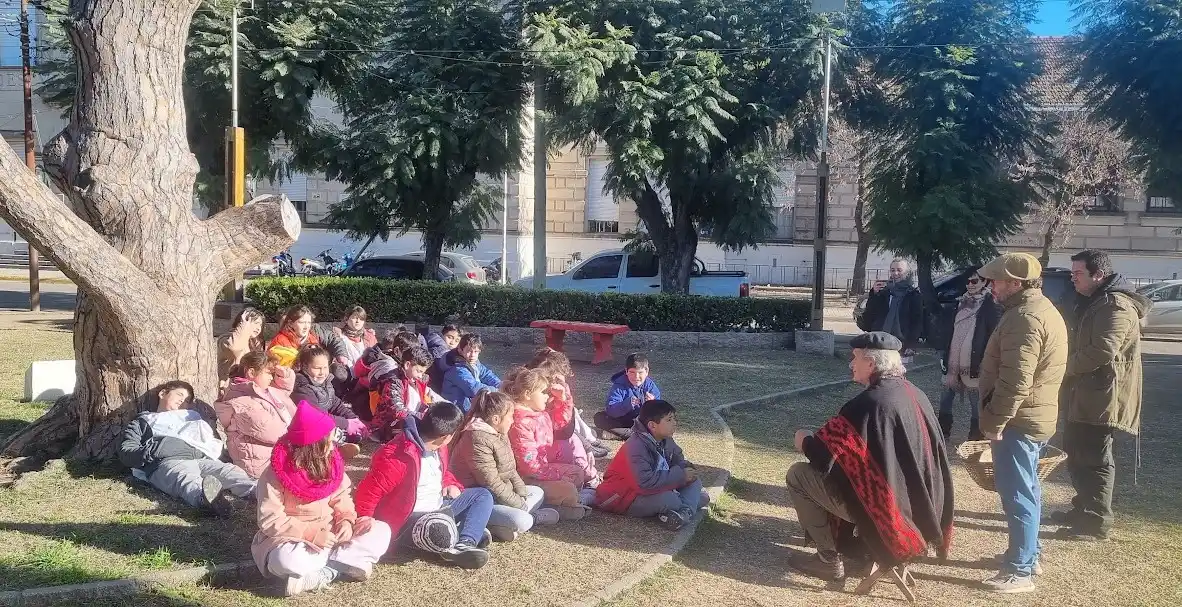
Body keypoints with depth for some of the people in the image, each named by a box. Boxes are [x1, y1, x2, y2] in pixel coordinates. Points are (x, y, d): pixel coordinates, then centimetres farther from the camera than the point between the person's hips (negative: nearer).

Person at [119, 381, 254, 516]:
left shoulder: (191, 417, 40)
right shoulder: (143, 422, 30)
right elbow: (125, 453, 12)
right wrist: (154, 450, -6)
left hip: (201, 459, 3)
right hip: (166, 462, -3)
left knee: (228, 470, -30)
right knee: (186, 477, -38)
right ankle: (205, 497, -71)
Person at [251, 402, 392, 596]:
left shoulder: (330, 463, -2)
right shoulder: (275, 476, -18)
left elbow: (341, 498, 6)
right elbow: (270, 521, -19)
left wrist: (346, 520, -16)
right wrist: (312, 534, -27)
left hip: (330, 534, 6)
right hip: (292, 538, -6)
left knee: (381, 531, -11)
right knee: (286, 561, -41)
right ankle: (340, 568, -21)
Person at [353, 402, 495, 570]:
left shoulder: (437, 447, 0)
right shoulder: (399, 457, -29)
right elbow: (368, 491, -26)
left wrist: (451, 484, 1)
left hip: (438, 509, 10)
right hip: (411, 519, -10)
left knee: (483, 495, 5)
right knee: (442, 537, -41)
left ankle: (465, 544, -17)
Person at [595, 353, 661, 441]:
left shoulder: (650, 385, -10)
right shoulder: (619, 386, -15)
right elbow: (610, 410, -27)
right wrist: (628, 403, -43)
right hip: (622, 420, 0)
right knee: (599, 418, -24)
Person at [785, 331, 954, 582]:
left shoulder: (869, 402, -22)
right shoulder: (915, 395, 3)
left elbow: (825, 453, -18)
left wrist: (805, 441, 3)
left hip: (884, 505, -8)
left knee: (797, 475, 0)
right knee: (844, 463, 28)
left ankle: (829, 560, 4)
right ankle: (861, 542, 22)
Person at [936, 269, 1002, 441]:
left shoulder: (991, 306, -6)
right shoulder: (961, 303, 13)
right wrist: (944, 355, 11)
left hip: (973, 367, -6)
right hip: (953, 365, 7)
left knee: (976, 408, 4)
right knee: (945, 404, 12)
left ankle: (974, 441, 11)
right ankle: (942, 435, 24)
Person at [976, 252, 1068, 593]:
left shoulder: (1024, 317, -21)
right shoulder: (1043, 309, 15)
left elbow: (1015, 381, -27)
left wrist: (995, 422, -20)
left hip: (1019, 420, -11)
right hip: (1036, 416, 11)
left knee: (1016, 492, -5)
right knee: (1025, 489, 20)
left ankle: (1020, 571, 1)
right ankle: (1028, 555, 32)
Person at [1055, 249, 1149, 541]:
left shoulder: (1116, 306, -17)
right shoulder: (1092, 302, 17)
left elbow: (1102, 351, -26)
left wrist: (1066, 366, -14)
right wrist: (1067, 366, 9)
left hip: (1101, 397, -11)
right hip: (1084, 395, 11)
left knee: (1094, 459, -5)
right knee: (1077, 455, 17)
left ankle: (1096, 521, 2)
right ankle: (1083, 510, 29)